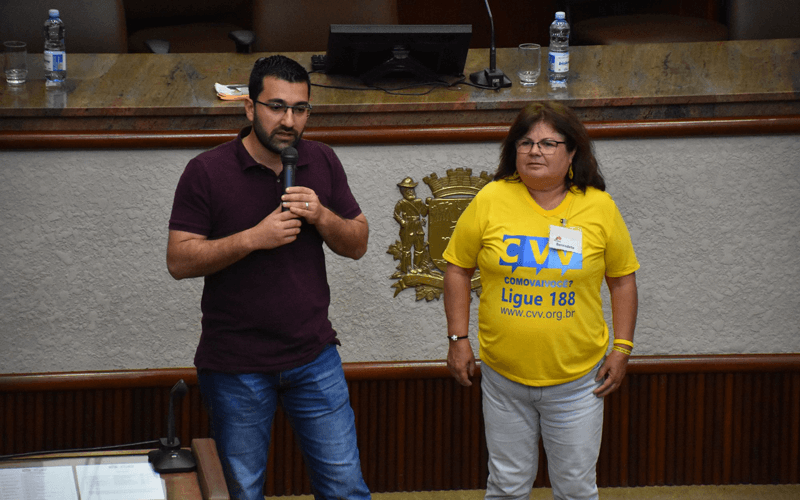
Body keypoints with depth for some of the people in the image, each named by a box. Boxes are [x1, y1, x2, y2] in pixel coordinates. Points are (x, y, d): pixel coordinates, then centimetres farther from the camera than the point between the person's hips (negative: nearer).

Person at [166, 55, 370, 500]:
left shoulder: (322, 162, 4)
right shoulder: (207, 172, -9)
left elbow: (358, 244, 7)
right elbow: (179, 261, -13)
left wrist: (321, 216, -13)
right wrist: (254, 238, -22)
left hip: (315, 357, 3)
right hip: (236, 366, -3)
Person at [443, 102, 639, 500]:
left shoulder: (599, 207, -3)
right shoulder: (491, 201, -5)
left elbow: (622, 278, 6)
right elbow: (458, 269, 3)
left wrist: (622, 348, 1)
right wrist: (458, 339, -1)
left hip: (577, 380, 0)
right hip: (503, 377, 0)